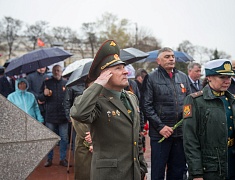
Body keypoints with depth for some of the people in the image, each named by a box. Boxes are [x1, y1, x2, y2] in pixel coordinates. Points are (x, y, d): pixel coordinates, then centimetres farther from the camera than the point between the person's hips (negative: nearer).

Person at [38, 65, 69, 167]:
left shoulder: (66, 83, 6)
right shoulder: (47, 83, 6)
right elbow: (40, 98, 7)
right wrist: (44, 94, -15)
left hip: (63, 116, 0)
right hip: (50, 116, 0)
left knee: (64, 138, 5)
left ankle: (63, 159, 16)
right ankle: (49, 159, 19)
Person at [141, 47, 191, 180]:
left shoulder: (183, 77, 12)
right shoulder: (151, 78, -3)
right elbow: (146, 105, -8)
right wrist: (160, 126, -13)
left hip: (181, 132, 4)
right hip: (160, 133, -4)